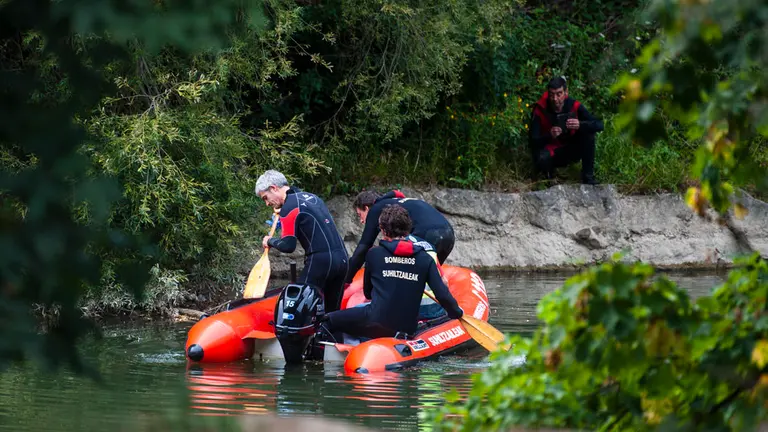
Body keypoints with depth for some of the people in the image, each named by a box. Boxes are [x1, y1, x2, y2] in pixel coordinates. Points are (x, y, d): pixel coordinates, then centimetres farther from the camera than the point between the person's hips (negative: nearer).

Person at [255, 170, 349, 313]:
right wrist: (284, 223, 27)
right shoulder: (312, 197, 19)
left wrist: (270, 241, 9)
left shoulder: (289, 207, -6)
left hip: (320, 262, -8)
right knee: (332, 312, 12)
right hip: (342, 259, 8)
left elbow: (288, 246, -9)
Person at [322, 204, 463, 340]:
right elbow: (442, 295, -2)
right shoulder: (425, 259, 2)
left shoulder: (374, 254, 1)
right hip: (408, 329, 4)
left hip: (377, 322, -4)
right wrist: (457, 313, 17)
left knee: (329, 322, 11)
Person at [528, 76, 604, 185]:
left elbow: (599, 125, -19)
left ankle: (588, 177, -14)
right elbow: (533, 141, -21)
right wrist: (549, 136, -42)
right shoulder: (540, 110, -19)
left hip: (570, 151, 2)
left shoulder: (574, 106, -14)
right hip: (549, 150, -2)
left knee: (588, 133, -23)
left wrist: (580, 125, -39)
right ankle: (549, 175, 1)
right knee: (542, 159, -37)